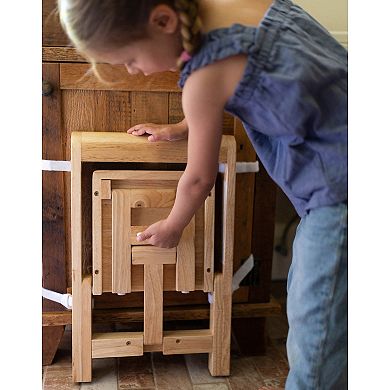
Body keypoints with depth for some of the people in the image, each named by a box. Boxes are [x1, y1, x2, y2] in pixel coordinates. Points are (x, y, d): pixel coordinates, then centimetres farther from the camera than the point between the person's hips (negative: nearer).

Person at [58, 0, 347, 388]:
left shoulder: (204, 79, -21)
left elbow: (199, 179, -6)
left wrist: (172, 226, 13)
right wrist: (182, 128, 26)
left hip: (339, 185, -9)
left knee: (314, 324, 0)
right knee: (304, 298, 19)